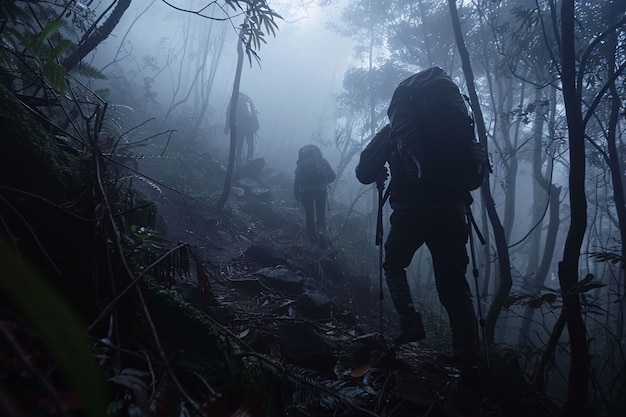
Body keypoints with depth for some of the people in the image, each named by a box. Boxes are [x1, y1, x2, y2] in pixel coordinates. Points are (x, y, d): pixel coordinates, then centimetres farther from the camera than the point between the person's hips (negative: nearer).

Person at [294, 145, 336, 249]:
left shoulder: (300, 162, 18)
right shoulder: (322, 160, 17)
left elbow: (297, 180, 11)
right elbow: (332, 176, 10)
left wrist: (297, 195, 15)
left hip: (305, 190, 1)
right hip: (320, 189, -1)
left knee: (309, 216, 11)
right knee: (320, 214, 5)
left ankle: (313, 238, 13)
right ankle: (321, 232, -21)